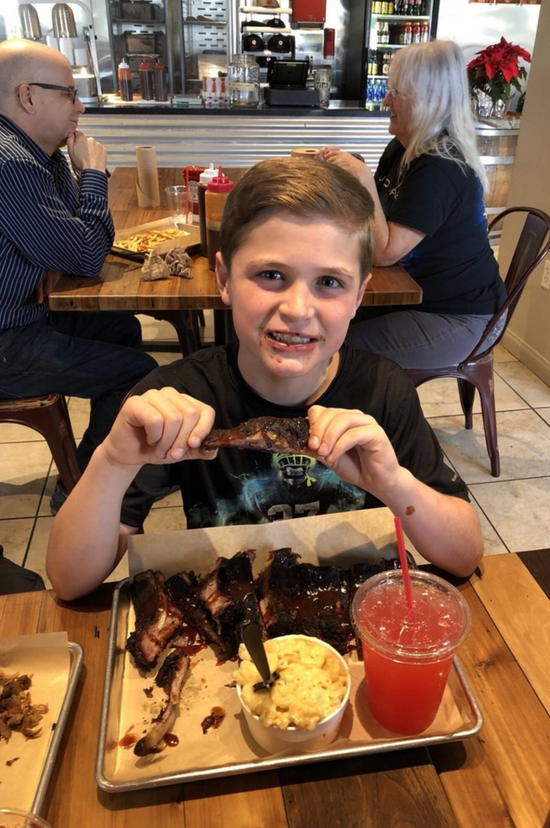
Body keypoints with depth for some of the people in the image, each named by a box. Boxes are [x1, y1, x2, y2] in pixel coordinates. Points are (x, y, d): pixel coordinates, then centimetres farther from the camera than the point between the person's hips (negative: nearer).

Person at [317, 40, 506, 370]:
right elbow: (379, 212, 12)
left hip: (455, 317, -9)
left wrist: (363, 177, -29)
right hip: (411, 290, 9)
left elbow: (384, 252, -29)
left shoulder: (440, 169, -25)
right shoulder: (402, 148, 5)